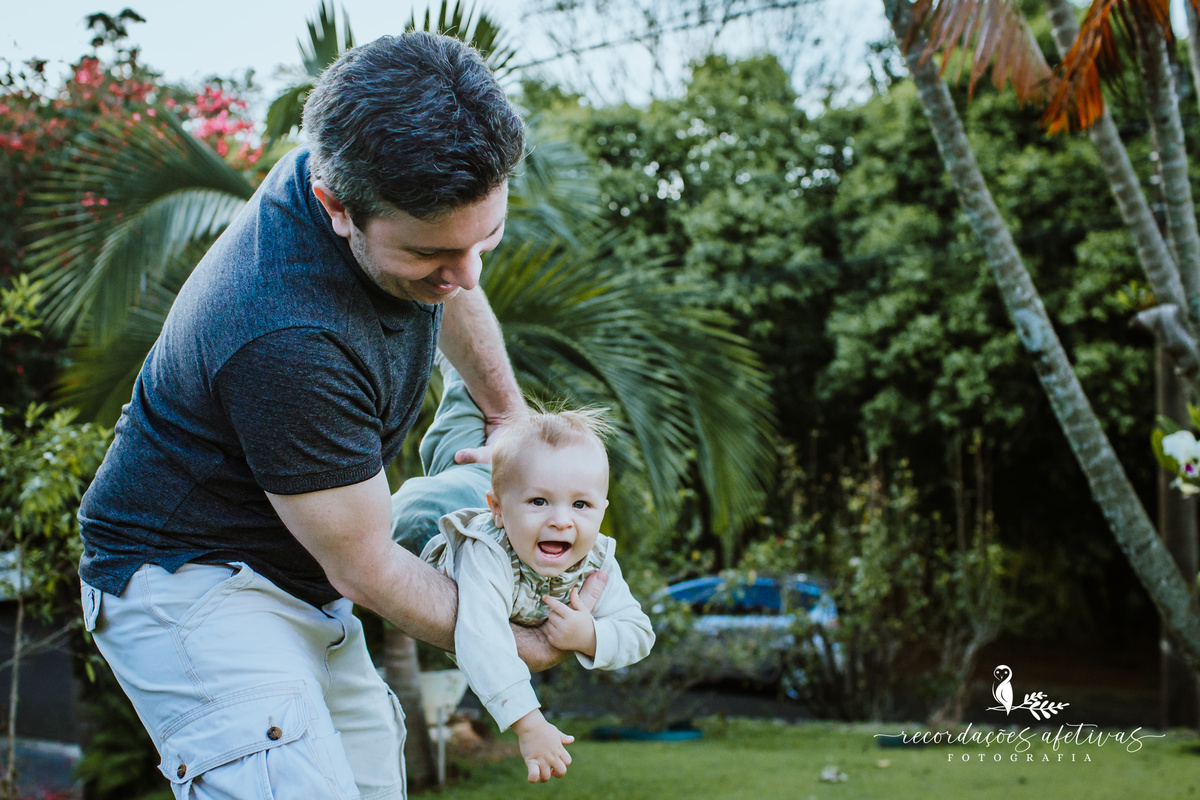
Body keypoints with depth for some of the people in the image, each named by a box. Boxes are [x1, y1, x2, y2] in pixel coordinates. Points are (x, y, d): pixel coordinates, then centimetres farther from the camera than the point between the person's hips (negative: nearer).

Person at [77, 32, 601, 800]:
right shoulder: (285, 340, -35)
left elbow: (454, 299, 18)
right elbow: (364, 564, -20)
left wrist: (509, 412, 25)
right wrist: (513, 643, -7)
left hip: (304, 589, 9)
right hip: (191, 581, -9)